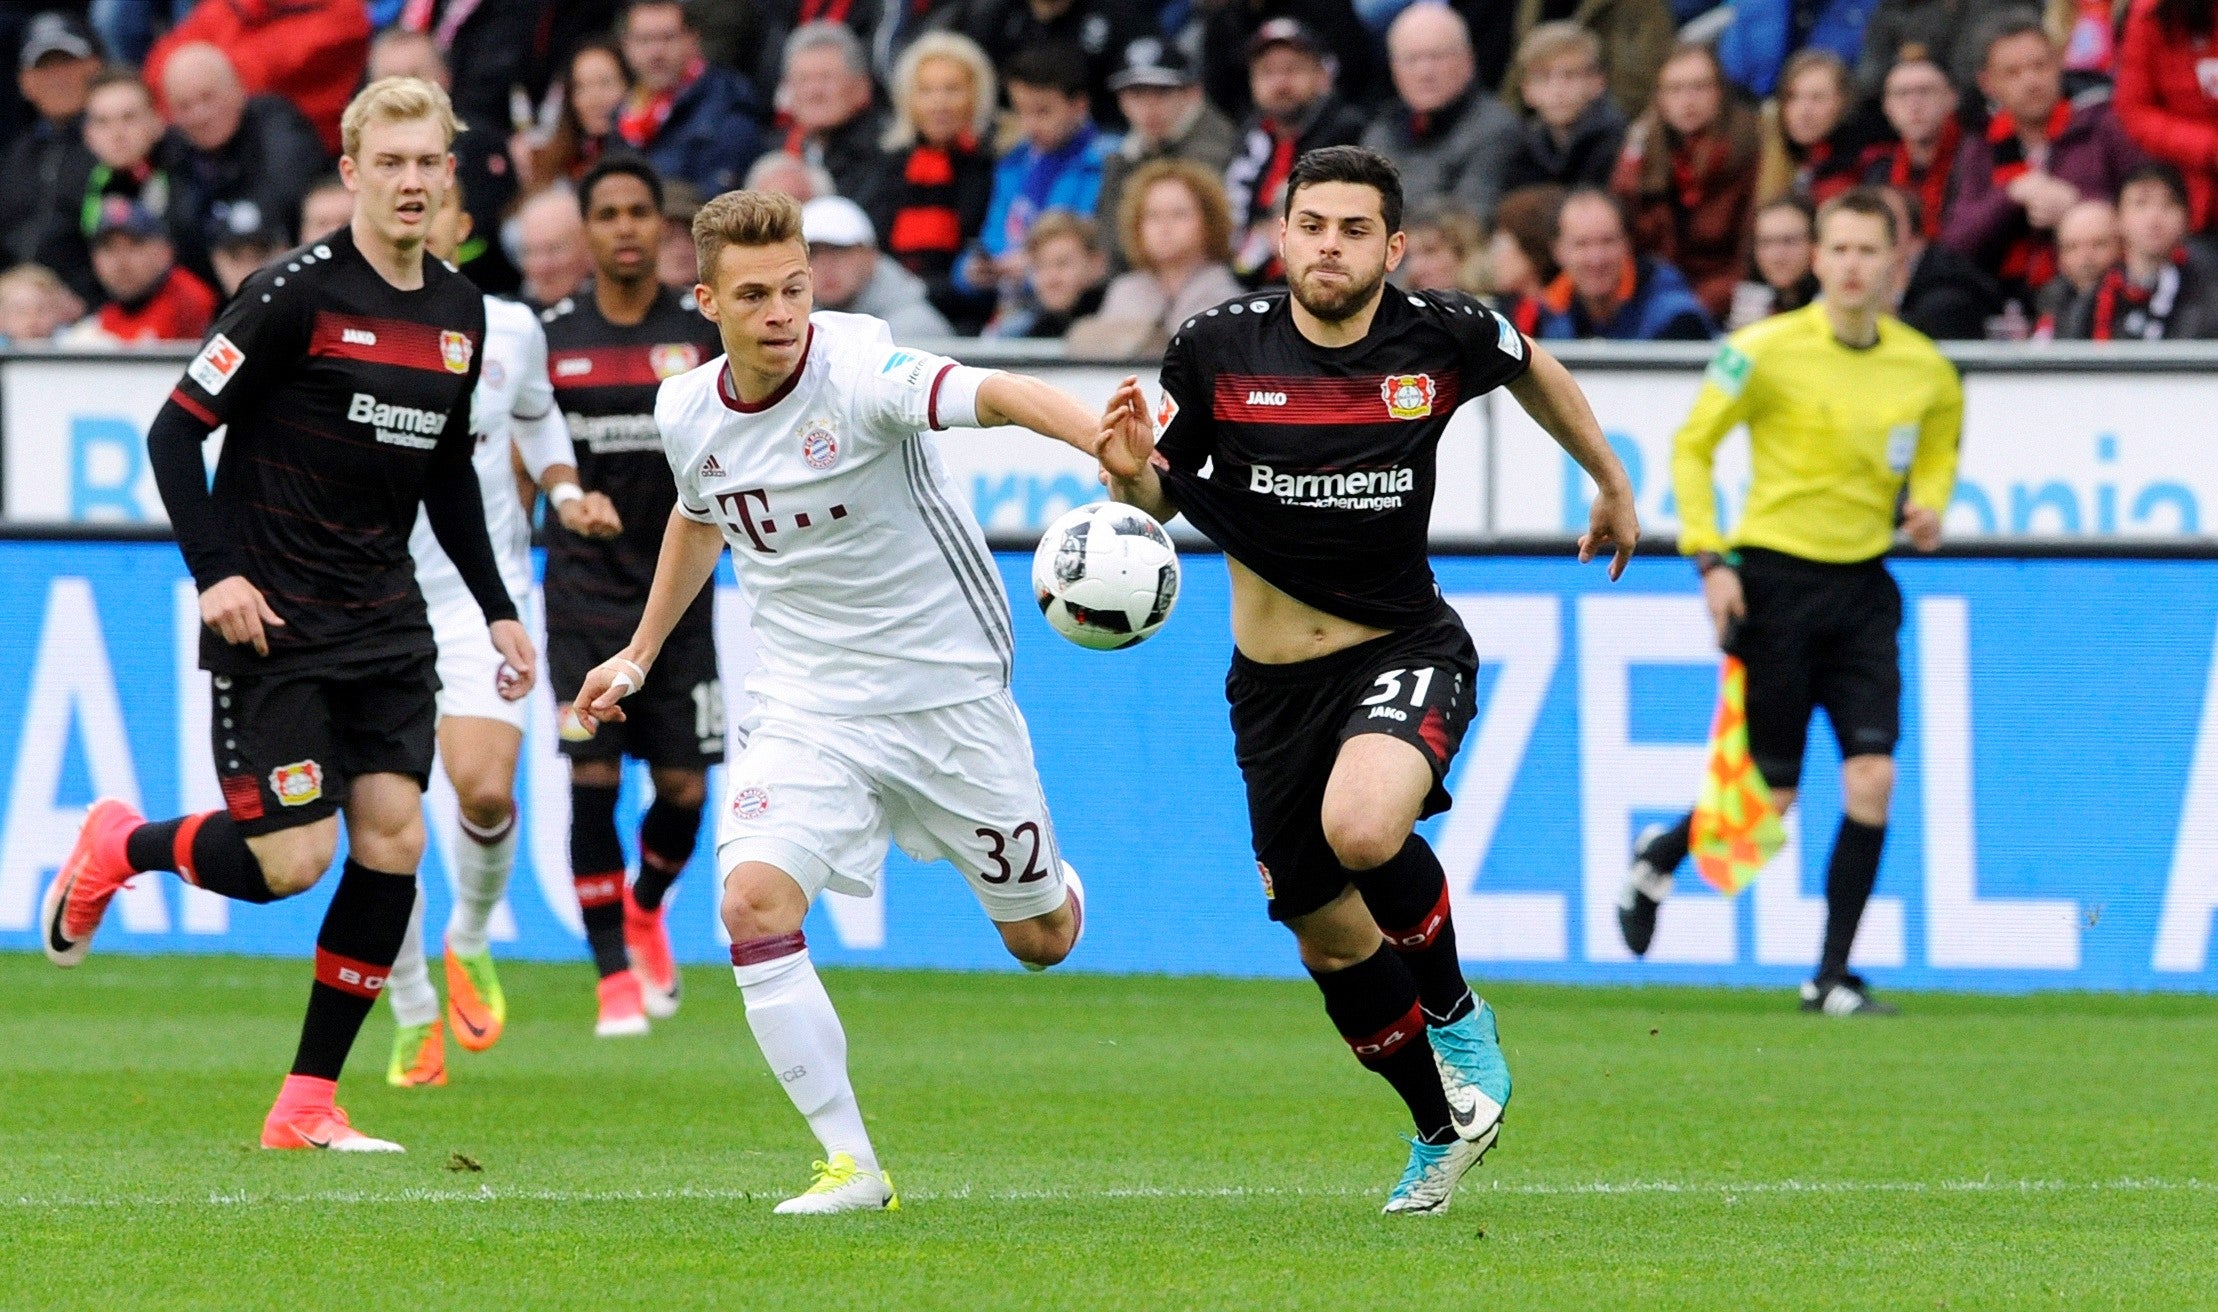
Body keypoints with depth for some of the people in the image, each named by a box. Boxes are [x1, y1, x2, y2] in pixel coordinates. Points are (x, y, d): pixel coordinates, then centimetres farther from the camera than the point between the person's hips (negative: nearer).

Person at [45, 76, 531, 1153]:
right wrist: (215, 572, -19)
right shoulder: (295, 296, -13)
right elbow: (175, 431, -10)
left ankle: (307, 1104, 3)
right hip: (273, 622, -6)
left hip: (385, 622, 6)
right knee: (288, 861, -11)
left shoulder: (459, 313, 8)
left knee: (393, 841, -5)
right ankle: (117, 847, 21)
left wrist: (496, 609, 17)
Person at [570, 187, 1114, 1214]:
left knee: (1039, 939, 9)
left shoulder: (858, 369, -22)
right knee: (753, 902, -21)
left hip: (947, 693, -3)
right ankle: (849, 1164, -12)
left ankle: (1047, 883, 50)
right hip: (807, 701, 3)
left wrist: (1099, 439, -60)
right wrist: (640, 654, 26)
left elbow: (990, 394, -41)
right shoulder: (689, 414, -4)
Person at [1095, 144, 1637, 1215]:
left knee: (1361, 827, -33)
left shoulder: (1442, 338, -9)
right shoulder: (1217, 349, -9)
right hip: (1274, 681, 3)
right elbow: (1159, 498, 1)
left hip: (1406, 653, -3)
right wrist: (1129, 472, -22)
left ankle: (1455, 1011, -4)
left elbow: (1531, 368, 14)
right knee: (1327, 936, 10)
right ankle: (1443, 1126, 34)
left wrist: (1610, 480, 25)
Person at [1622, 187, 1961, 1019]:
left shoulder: (1925, 370, 2)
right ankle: (1660, 857, 33)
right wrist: (1709, 559, -9)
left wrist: (1928, 504, 0)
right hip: (1773, 576, -4)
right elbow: (1691, 446, -2)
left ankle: (1832, 976, -1)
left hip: (1862, 584, 4)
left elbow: (1938, 448, 22)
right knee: (1770, 793, 0)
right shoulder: (1767, 352, -10)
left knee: (1872, 775, -10)